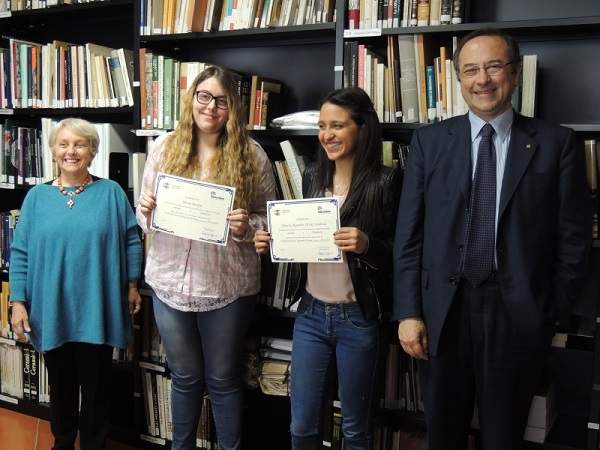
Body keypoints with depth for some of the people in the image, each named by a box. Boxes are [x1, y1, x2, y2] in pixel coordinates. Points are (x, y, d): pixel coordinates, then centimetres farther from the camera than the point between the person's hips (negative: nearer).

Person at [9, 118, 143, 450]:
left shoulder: (111, 192, -2)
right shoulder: (36, 197, 2)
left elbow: (131, 241, 2)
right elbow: (20, 253, 2)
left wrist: (132, 284, 1)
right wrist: (18, 301, -3)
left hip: (97, 312, -1)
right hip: (52, 313, 2)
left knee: (96, 386, 12)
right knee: (61, 386, 18)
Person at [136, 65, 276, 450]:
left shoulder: (252, 154, -6)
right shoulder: (164, 147, 1)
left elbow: (270, 217, -1)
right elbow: (146, 215, 9)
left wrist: (248, 226, -21)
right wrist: (145, 211, -13)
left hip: (228, 286, -2)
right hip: (171, 282, 3)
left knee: (223, 380, 14)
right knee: (185, 377, 19)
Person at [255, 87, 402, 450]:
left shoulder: (386, 181, -10)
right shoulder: (312, 175, 6)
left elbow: (400, 253, -8)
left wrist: (366, 245, -27)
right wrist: (273, 243, -4)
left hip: (358, 318, -4)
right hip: (310, 314, 4)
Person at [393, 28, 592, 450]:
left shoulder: (556, 142, 0)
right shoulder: (430, 140, 3)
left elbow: (573, 236, 1)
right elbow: (409, 232, 0)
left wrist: (551, 311, -2)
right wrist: (409, 311, -4)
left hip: (518, 313, -1)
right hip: (443, 311, 1)